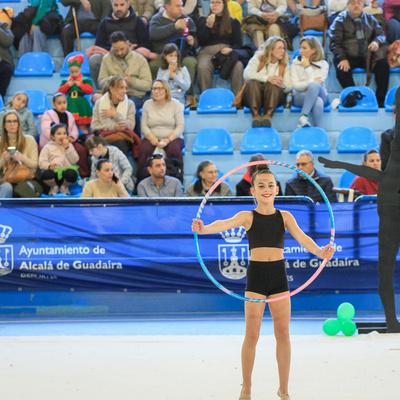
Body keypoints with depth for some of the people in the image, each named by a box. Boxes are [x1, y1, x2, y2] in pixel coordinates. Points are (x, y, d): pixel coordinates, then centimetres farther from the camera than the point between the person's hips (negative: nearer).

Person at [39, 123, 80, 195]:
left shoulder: (69, 146, 21)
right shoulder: (48, 148, 12)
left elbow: (74, 160, 6)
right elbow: (42, 163, 0)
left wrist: (67, 147, -1)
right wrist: (49, 166, -22)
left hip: (66, 171, 2)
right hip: (53, 171, -2)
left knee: (73, 173, -36)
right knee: (46, 174, -38)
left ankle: (64, 187, 2)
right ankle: (54, 187, 0)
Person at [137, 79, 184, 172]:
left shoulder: (175, 104, 2)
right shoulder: (147, 104, 10)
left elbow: (180, 126, -2)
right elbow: (144, 126, 7)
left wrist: (168, 139, -18)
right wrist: (152, 138, -15)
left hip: (172, 138, -2)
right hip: (153, 138, 2)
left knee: (174, 150, -36)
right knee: (144, 149, -31)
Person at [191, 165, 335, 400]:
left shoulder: (285, 217, 9)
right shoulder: (247, 217, 3)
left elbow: (301, 237, -6)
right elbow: (226, 224, -16)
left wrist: (319, 251, -28)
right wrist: (204, 229, -38)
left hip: (279, 275, 2)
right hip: (256, 274, -2)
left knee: (283, 334, 2)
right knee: (252, 335, -3)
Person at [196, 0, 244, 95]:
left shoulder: (233, 22, 20)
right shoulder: (203, 20, 18)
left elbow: (238, 43, 13)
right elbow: (201, 42, 7)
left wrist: (230, 49, -10)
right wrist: (208, 26, -6)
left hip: (227, 51, 1)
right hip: (208, 51, 0)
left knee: (238, 67, -34)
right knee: (202, 67, -37)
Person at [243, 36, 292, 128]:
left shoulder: (284, 66, 15)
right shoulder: (257, 59, 7)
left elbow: (289, 87, 1)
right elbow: (247, 74, -13)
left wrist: (283, 85, -25)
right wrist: (267, 78, -27)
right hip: (253, 96, -1)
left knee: (273, 84, -30)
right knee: (253, 82, -32)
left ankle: (268, 115, -41)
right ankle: (256, 115, -41)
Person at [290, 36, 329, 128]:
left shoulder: (323, 65, 6)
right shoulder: (295, 63, 9)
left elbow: (319, 82, -10)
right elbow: (295, 85, -3)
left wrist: (307, 67, -7)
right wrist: (311, 82, -15)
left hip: (320, 95, 0)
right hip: (300, 97, 0)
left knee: (314, 85, -38)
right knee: (318, 101, -36)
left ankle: (303, 117, -48)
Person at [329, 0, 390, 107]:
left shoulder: (370, 19, 15)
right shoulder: (340, 21, 3)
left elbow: (381, 34, 14)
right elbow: (335, 43, -3)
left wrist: (377, 42, -13)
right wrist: (342, 59, -20)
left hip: (366, 57, 3)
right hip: (348, 57, -3)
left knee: (383, 64, -24)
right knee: (341, 70, -35)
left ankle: (380, 101, -23)